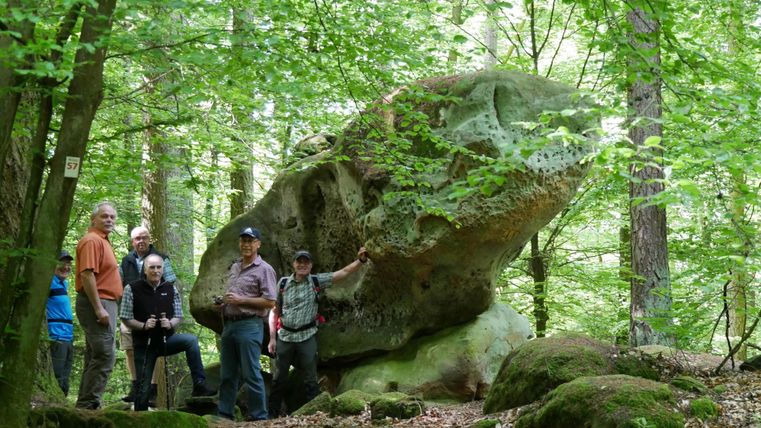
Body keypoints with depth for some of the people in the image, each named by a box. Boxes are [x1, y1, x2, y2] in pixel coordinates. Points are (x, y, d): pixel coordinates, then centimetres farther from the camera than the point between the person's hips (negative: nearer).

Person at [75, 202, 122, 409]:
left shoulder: (102, 241, 20)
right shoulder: (92, 240, -12)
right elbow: (87, 275, -22)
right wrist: (99, 309, -24)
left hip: (104, 305, 11)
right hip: (97, 303, -11)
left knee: (96, 357, 13)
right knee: (104, 356, -14)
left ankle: (86, 406, 17)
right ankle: (88, 404, -13)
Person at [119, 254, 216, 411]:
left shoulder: (171, 289, 3)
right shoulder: (132, 289, -6)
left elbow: (178, 316, 8)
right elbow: (125, 318, -5)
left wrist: (170, 324, -15)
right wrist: (143, 326, -21)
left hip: (166, 339, 2)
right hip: (144, 343, -2)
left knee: (191, 340, -26)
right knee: (144, 388, -1)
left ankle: (199, 385, -26)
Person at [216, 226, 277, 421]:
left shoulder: (264, 270, -5)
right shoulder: (234, 268, 19)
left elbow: (270, 302, -12)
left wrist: (241, 300, -15)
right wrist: (224, 302, 8)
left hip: (249, 326, -8)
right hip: (229, 325, 8)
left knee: (251, 374, -6)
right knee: (227, 374, 10)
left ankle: (258, 416, 0)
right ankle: (223, 414, 16)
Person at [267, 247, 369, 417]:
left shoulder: (316, 281, 0)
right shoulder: (283, 283, 2)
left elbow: (344, 272, -6)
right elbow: (274, 312, 6)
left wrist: (360, 260, -20)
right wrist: (272, 338, 2)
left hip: (307, 337, -1)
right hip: (284, 337, 1)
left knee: (310, 380, 3)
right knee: (279, 379, 9)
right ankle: (271, 416, 18)